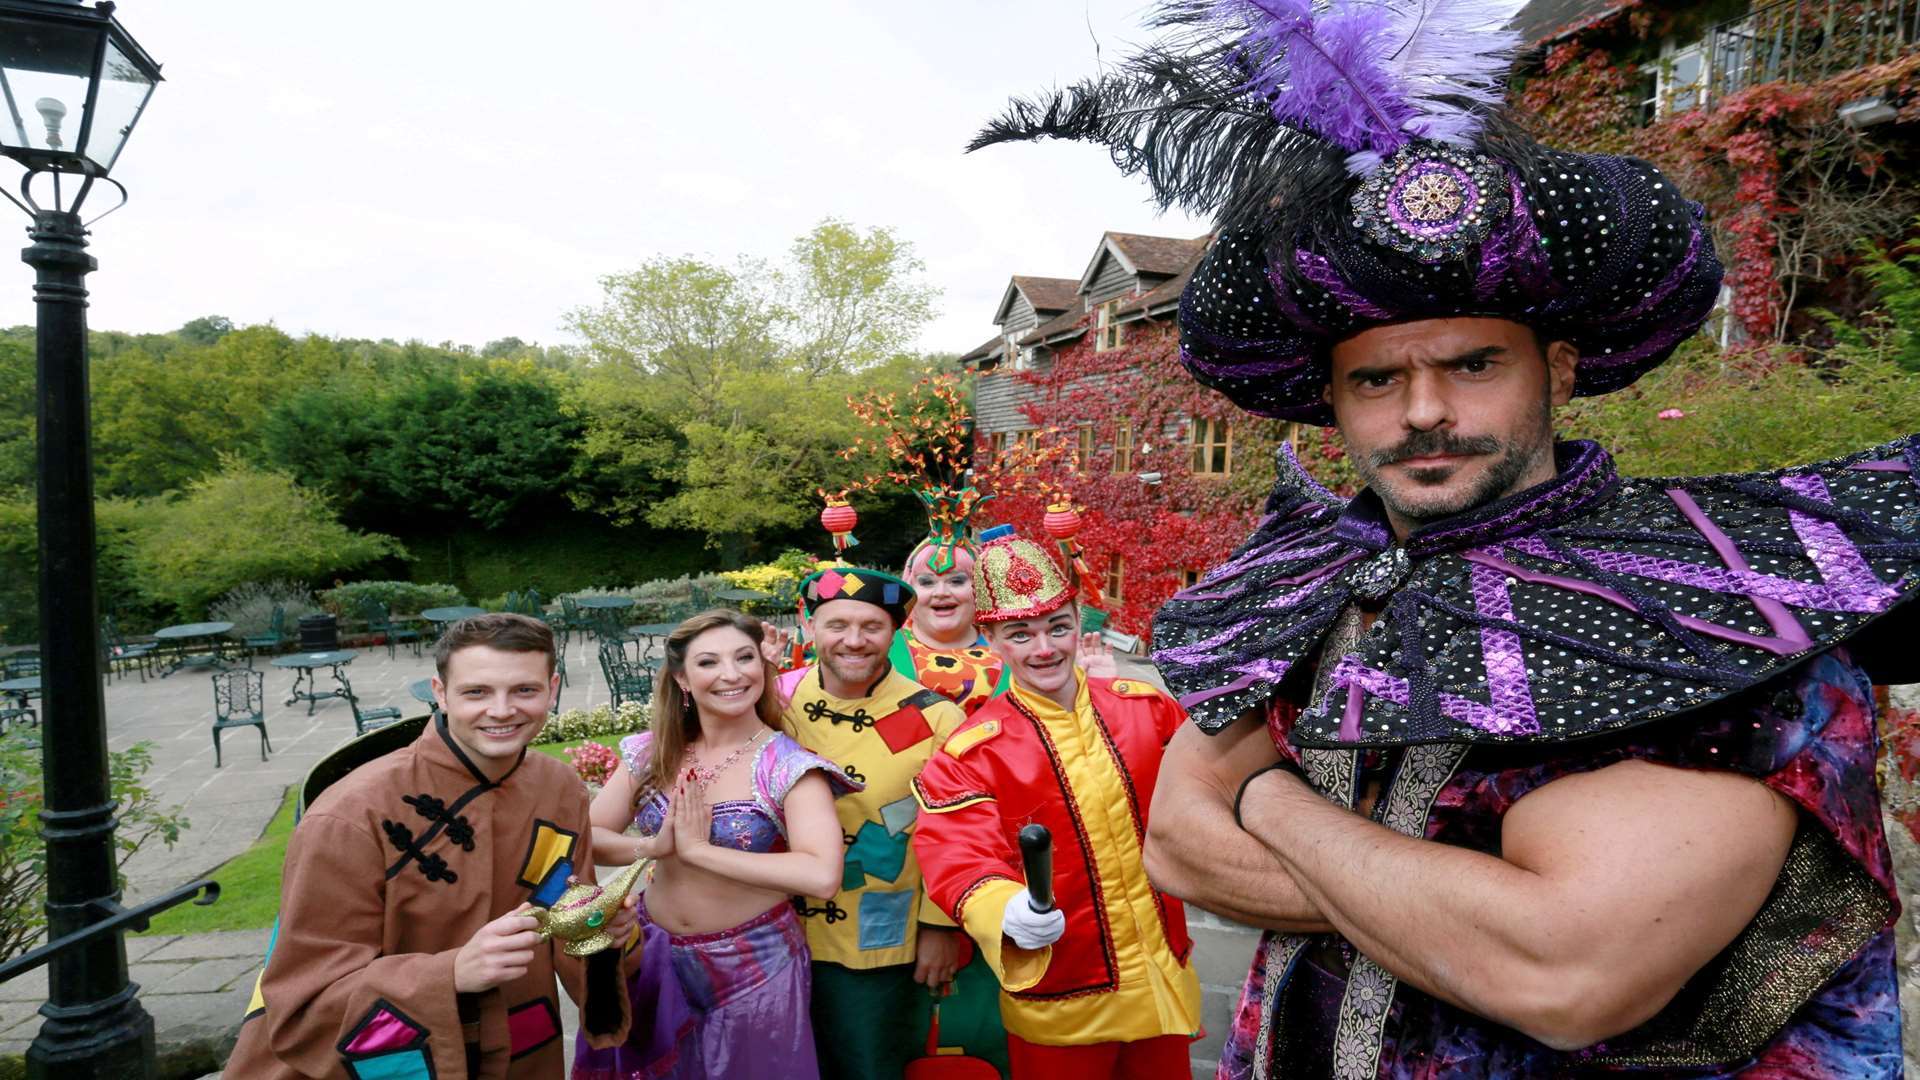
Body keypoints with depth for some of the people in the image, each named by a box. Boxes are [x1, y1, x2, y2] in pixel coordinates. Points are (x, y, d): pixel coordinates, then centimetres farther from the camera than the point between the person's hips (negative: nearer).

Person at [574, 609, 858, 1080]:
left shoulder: (789, 767, -18)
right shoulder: (652, 753, -4)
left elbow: (822, 875, -30)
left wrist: (696, 849, -25)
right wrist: (653, 847, -22)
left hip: (755, 966, -4)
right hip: (656, 956, 4)